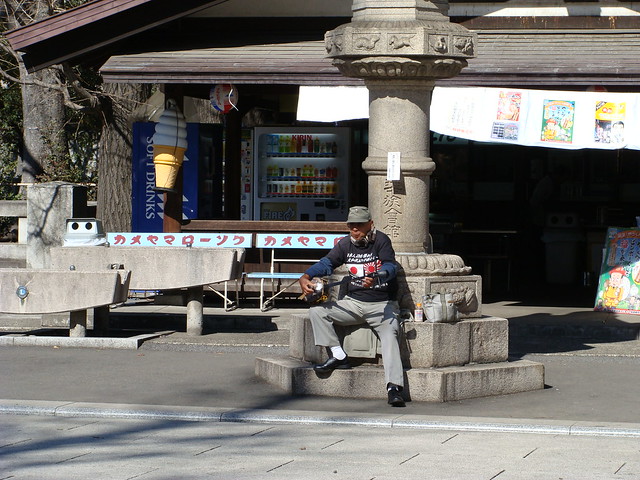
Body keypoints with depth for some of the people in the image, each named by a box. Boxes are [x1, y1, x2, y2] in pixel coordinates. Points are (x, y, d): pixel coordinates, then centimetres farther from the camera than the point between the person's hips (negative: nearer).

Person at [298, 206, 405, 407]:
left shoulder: (381, 241, -8)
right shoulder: (345, 244, 7)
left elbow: (390, 266, -23)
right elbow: (327, 263, 1)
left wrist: (376, 278, -46)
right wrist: (305, 277, -18)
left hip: (382, 305, -5)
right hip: (353, 302, 5)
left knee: (390, 334, -29)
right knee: (317, 310, -9)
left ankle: (394, 388, -39)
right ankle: (338, 356, -7)